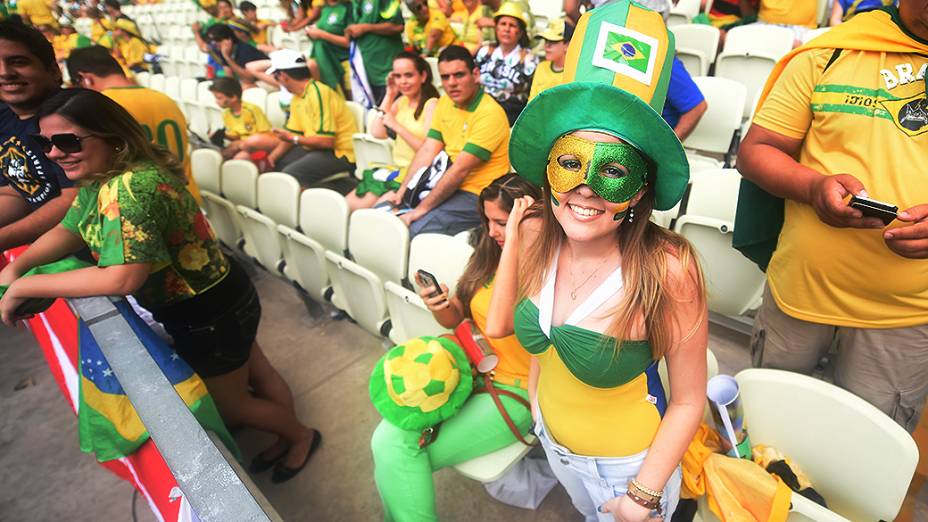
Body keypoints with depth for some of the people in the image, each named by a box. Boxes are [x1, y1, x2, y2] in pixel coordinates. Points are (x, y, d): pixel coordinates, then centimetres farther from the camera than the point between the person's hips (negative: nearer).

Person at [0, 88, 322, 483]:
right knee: (256, 375, 26)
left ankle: (300, 435, 39)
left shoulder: (128, 188, -32)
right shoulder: (100, 177, 1)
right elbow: (68, 230, 11)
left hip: (211, 315, -9)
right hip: (217, 303, 9)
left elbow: (122, 278, -38)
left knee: (229, 404, 14)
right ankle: (287, 436, 49)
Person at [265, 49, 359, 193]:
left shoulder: (318, 93, -18)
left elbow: (326, 141, -24)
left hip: (340, 153, -10)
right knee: (277, 162, 10)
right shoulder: (297, 97, 12)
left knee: (289, 174, -26)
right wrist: (273, 156, 1)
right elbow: (291, 133, 15)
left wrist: (294, 139, -11)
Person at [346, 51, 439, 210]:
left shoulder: (431, 104, -9)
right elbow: (377, 133, 4)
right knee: (347, 204, -3)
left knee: (361, 207, -18)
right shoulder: (401, 101, 15)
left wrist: (397, 126, -22)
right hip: (395, 169, 8)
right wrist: (389, 96, 5)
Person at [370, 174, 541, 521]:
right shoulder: (490, 253, 4)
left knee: (396, 450, -12)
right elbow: (456, 319, 12)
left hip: (514, 392, -6)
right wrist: (440, 307, -11)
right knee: (388, 438, -13)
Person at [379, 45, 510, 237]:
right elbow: (427, 151, 6)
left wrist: (421, 209, -21)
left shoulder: (489, 114, -17)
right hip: (444, 185, 8)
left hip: (476, 196, -7)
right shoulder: (444, 102, 8)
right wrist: (401, 192, -3)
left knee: (412, 229, -26)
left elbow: (460, 169, -22)